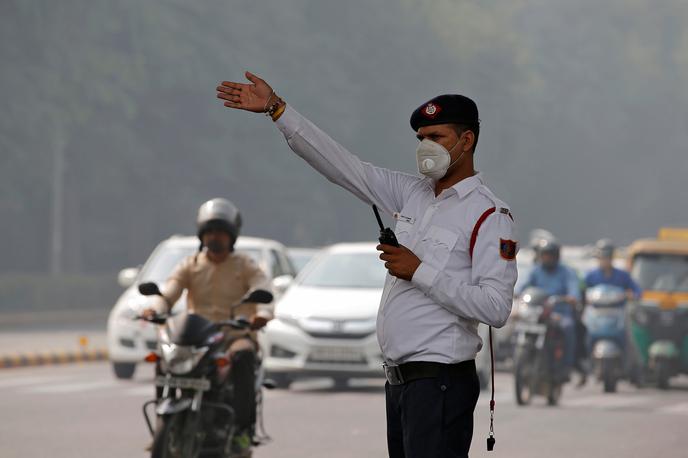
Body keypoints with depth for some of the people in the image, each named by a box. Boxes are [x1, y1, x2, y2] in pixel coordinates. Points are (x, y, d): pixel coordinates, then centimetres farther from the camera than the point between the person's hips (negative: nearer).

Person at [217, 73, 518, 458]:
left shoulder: (490, 216, -10)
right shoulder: (413, 194, 13)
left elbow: (496, 308, -19)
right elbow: (343, 166, 12)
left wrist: (420, 271, -17)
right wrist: (276, 109, 7)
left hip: (441, 382, -8)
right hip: (400, 379, 8)